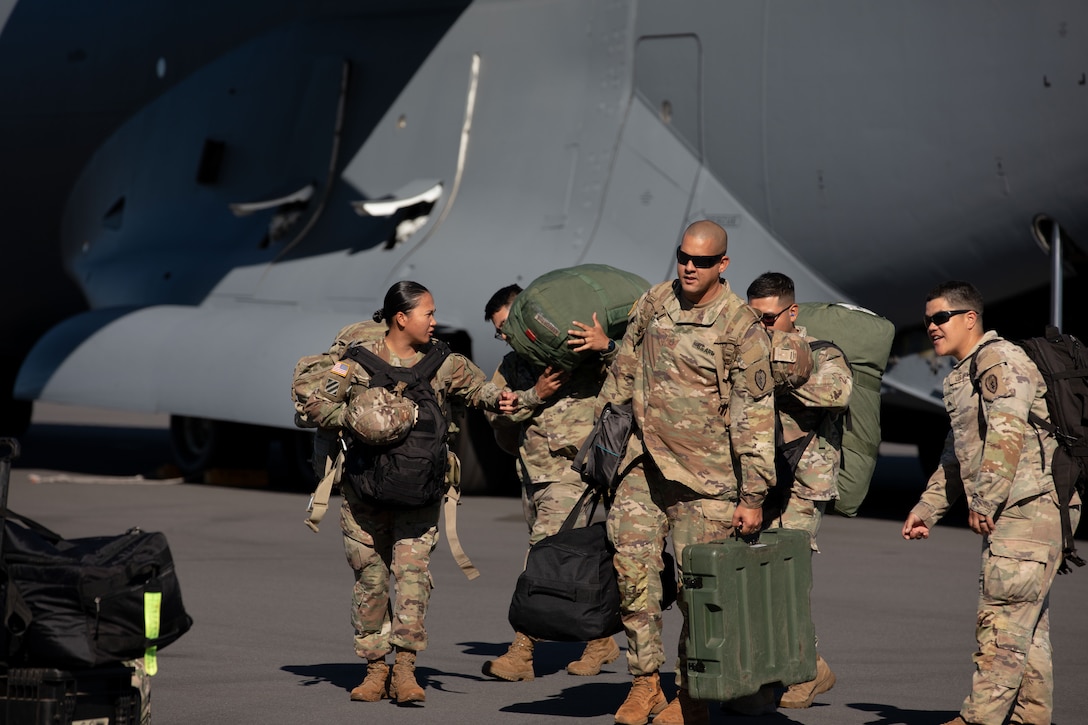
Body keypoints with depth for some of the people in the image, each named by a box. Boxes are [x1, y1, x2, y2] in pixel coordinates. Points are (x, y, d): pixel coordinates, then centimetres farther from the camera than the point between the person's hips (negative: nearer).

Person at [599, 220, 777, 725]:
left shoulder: (742, 327, -11)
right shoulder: (653, 305, 6)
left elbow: (756, 415, -12)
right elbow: (623, 375, 20)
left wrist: (753, 495, -15)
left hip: (705, 475, -4)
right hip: (646, 462, 5)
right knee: (631, 562, -10)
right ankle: (645, 681, -3)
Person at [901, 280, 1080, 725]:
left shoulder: (1000, 361, -9)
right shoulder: (964, 375, 24)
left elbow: (1008, 434, -21)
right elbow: (957, 454, 31)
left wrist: (984, 501, -23)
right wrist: (928, 508, 25)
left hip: (1031, 502, -11)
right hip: (1011, 510, 11)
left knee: (1003, 617, -13)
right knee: (1027, 622, 11)